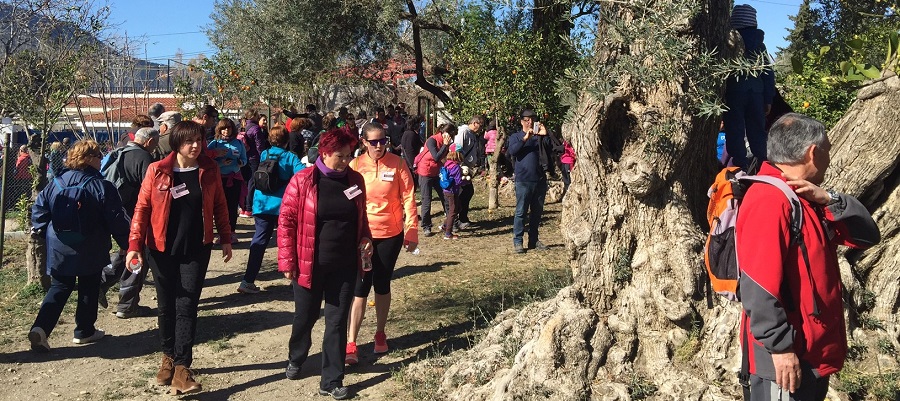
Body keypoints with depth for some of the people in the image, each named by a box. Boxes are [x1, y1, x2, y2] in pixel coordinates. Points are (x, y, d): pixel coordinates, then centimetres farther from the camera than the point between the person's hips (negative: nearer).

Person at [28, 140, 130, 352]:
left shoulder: (56, 183, 3)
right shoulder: (101, 186, -14)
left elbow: (39, 207, 8)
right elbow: (116, 220, -14)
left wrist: (40, 229, 22)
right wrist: (127, 244, -4)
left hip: (59, 248, 5)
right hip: (90, 251, -4)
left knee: (59, 288, 15)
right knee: (89, 289, 12)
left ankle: (40, 327, -3)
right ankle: (84, 331, 22)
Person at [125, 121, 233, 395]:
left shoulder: (209, 170, -2)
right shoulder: (157, 171, -7)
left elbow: (219, 206, 6)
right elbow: (142, 208, -5)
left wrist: (226, 239, 7)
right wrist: (135, 244, -11)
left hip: (196, 250, 0)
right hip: (162, 250, 0)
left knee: (186, 307, -3)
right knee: (166, 306, 12)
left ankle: (182, 367, 1)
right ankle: (169, 356, 31)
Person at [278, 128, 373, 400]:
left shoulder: (355, 180, 1)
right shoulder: (303, 180, -10)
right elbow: (286, 221, -7)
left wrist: (365, 239, -2)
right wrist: (287, 261, -8)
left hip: (345, 266, 2)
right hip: (310, 264, -2)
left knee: (337, 322, 7)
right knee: (305, 316, 16)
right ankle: (295, 359, 45)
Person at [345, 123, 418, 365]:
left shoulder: (397, 164, -5)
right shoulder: (355, 166, -4)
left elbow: (408, 199, -3)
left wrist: (412, 233, -4)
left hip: (391, 234, 1)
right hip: (362, 234, 0)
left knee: (382, 285, 13)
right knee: (360, 288, -2)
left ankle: (380, 333, 31)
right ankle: (351, 343, 1)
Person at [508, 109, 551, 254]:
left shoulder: (539, 136, 12)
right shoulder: (516, 137, 6)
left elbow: (549, 148, -2)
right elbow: (512, 151, -13)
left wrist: (544, 136, -17)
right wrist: (525, 138, -21)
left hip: (540, 179, 4)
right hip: (523, 180, -4)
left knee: (537, 212, 10)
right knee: (521, 212, -4)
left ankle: (533, 240, 19)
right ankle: (517, 241, 1)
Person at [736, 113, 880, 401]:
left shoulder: (808, 199, 11)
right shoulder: (769, 201, -21)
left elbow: (867, 236, 8)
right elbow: (759, 287, -26)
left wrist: (831, 200, -8)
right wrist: (780, 346, -24)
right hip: (786, 354, -10)